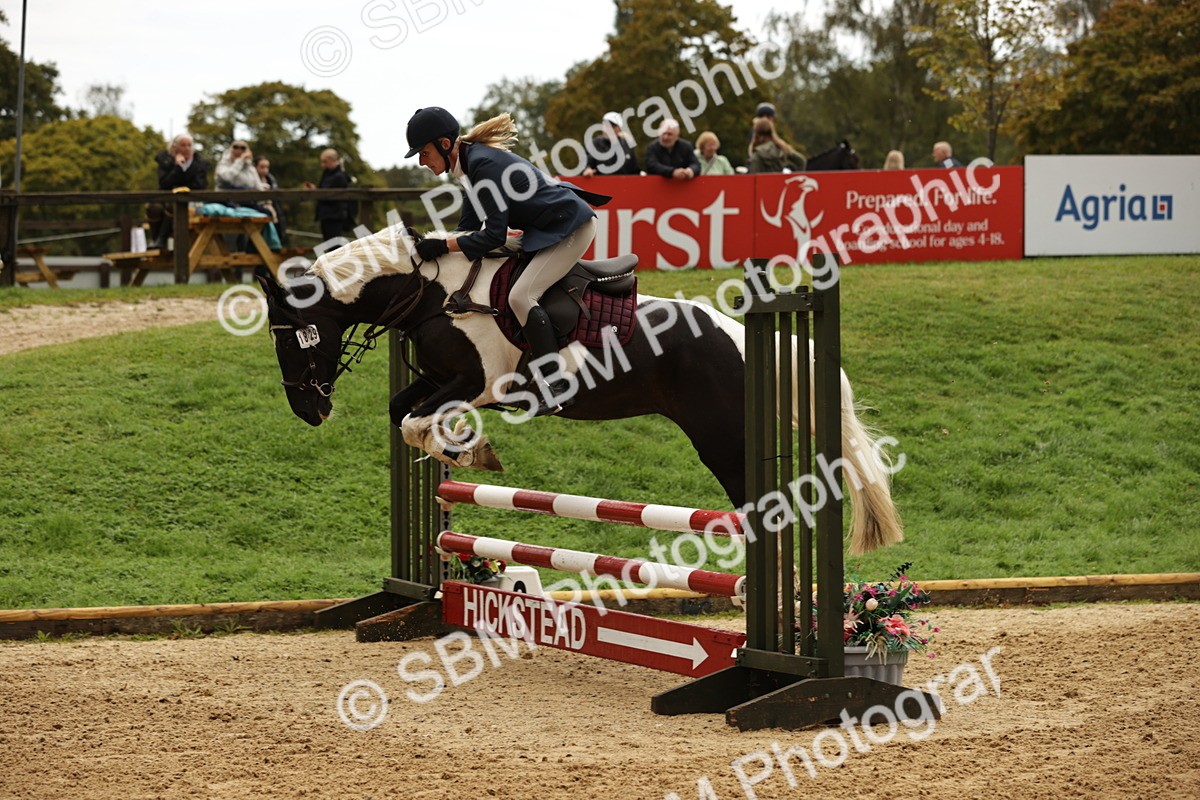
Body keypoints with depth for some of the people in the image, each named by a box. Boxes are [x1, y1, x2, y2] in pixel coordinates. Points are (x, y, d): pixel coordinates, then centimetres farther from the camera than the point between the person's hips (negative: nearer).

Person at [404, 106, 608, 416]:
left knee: (521, 295, -21)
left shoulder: (484, 164, -23)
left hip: (571, 225, -11)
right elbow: (470, 227, 10)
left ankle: (556, 387, -22)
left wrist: (443, 246, -21)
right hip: (550, 228, 11)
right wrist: (430, 242, -2)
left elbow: (494, 235, -23)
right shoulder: (473, 160, 7)